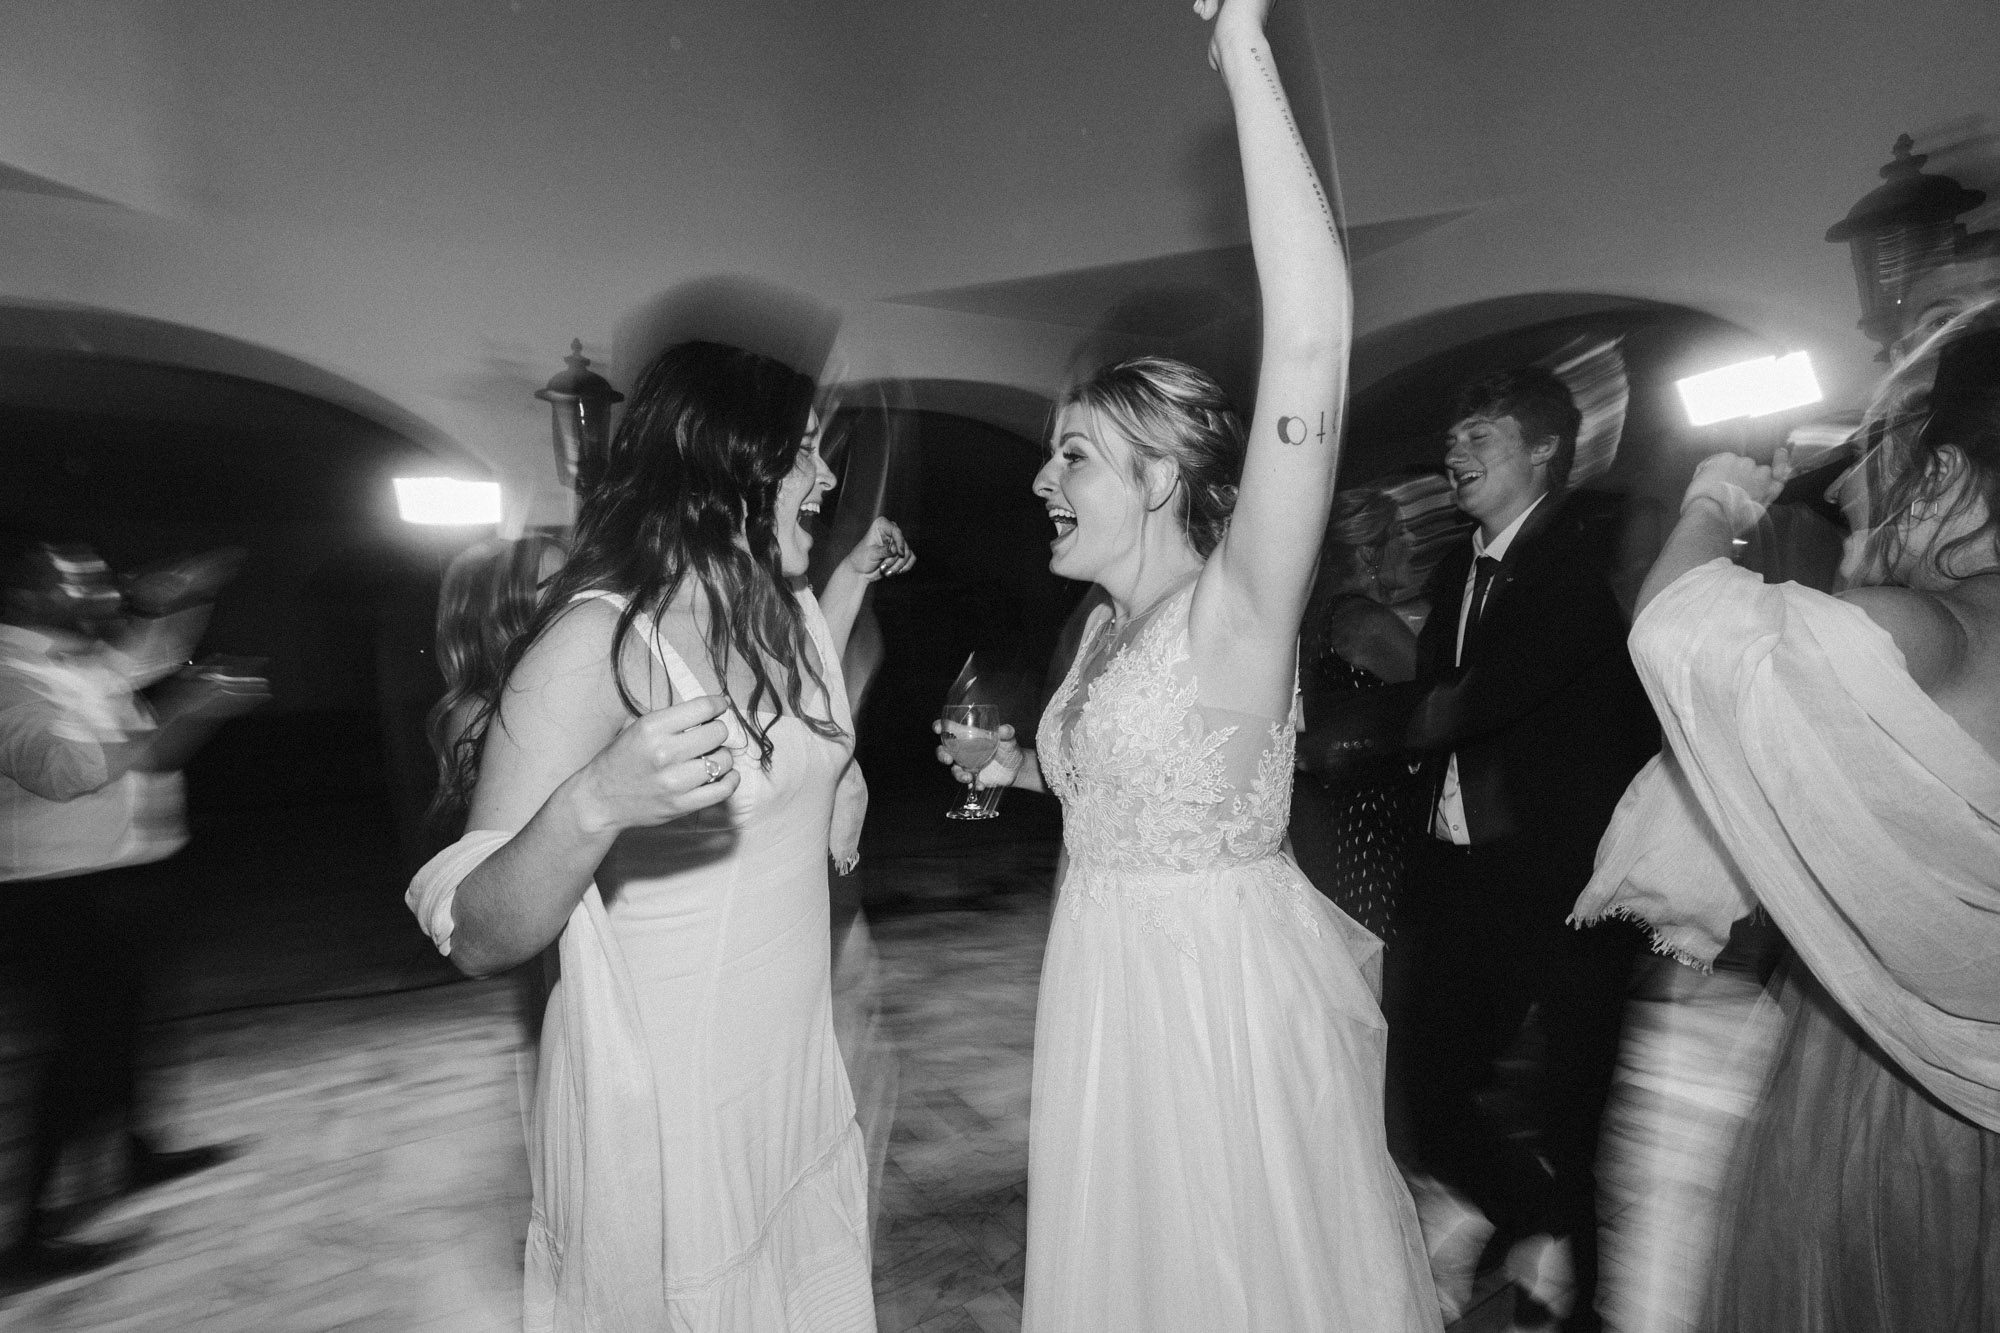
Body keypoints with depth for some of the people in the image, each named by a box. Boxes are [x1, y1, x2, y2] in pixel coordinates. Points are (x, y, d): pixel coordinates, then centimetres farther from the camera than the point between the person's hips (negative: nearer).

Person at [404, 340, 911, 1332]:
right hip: (663, 1120, -7)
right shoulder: (596, 639, -21)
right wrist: (594, 805, -39)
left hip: (796, 1074, 7)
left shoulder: (789, 612, 0)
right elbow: (476, 943, -20)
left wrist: (853, 578, 18)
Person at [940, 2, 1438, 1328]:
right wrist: (1028, 770, 6)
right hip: (1117, 987, 8)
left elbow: (1312, 338, -32)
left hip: (1227, 990, -7)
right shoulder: (1113, 622, 6)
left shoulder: (1236, 609, -19)